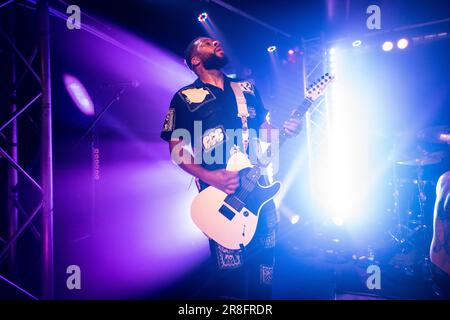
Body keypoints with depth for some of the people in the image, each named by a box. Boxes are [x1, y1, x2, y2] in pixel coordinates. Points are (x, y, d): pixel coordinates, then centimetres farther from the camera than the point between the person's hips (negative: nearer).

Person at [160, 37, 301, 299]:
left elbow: (264, 128, 20)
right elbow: (177, 150, -2)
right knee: (232, 273, -3)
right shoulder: (185, 98, 2)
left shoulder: (248, 88, 16)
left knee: (265, 263, 11)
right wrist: (208, 176, -18)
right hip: (220, 195, -4)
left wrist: (286, 130, -2)